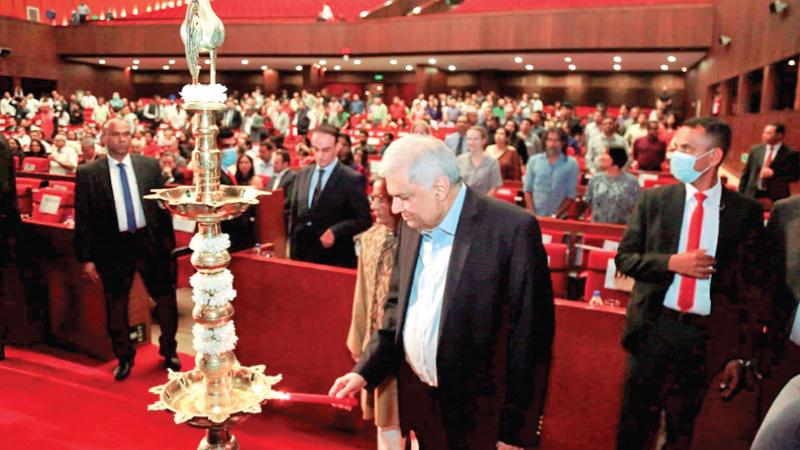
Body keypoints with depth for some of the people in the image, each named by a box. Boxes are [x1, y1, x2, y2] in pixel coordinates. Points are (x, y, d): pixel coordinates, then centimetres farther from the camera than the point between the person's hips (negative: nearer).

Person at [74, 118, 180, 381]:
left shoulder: (150, 166, 1)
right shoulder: (88, 173, -3)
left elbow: (163, 206, 6)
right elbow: (82, 219, -2)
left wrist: (168, 242, 4)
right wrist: (86, 258, -4)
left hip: (150, 243, 1)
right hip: (113, 248, -1)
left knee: (166, 300, 9)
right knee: (116, 307, 12)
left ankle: (169, 351, 32)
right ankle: (124, 357, 34)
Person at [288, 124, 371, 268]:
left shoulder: (353, 179, -8)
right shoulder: (302, 175, 9)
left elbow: (364, 219, -9)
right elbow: (294, 216, 14)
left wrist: (335, 232, -22)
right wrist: (294, 254, 9)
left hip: (337, 260, -4)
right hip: (303, 257, 5)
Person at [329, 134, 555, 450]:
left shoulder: (512, 229, -19)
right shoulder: (412, 224, 1)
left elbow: (528, 335, -16)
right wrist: (365, 370, 0)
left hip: (479, 416, -5)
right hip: (419, 403, 6)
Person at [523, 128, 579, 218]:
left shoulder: (571, 164, 0)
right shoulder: (534, 160, 4)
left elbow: (571, 195, -2)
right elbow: (527, 189, 3)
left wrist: (556, 215, -10)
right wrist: (532, 214, -6)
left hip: (557, 217, -1)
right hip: (534, 215, 1)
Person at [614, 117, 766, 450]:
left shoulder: (745, 212, -3)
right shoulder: (654, 200, -1)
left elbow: (749, 286, 0)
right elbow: (624, 258, 1)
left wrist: (740, 354, 0)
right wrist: (671, 262, -17)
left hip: (706, 337, 0)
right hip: (654, 328, 0)